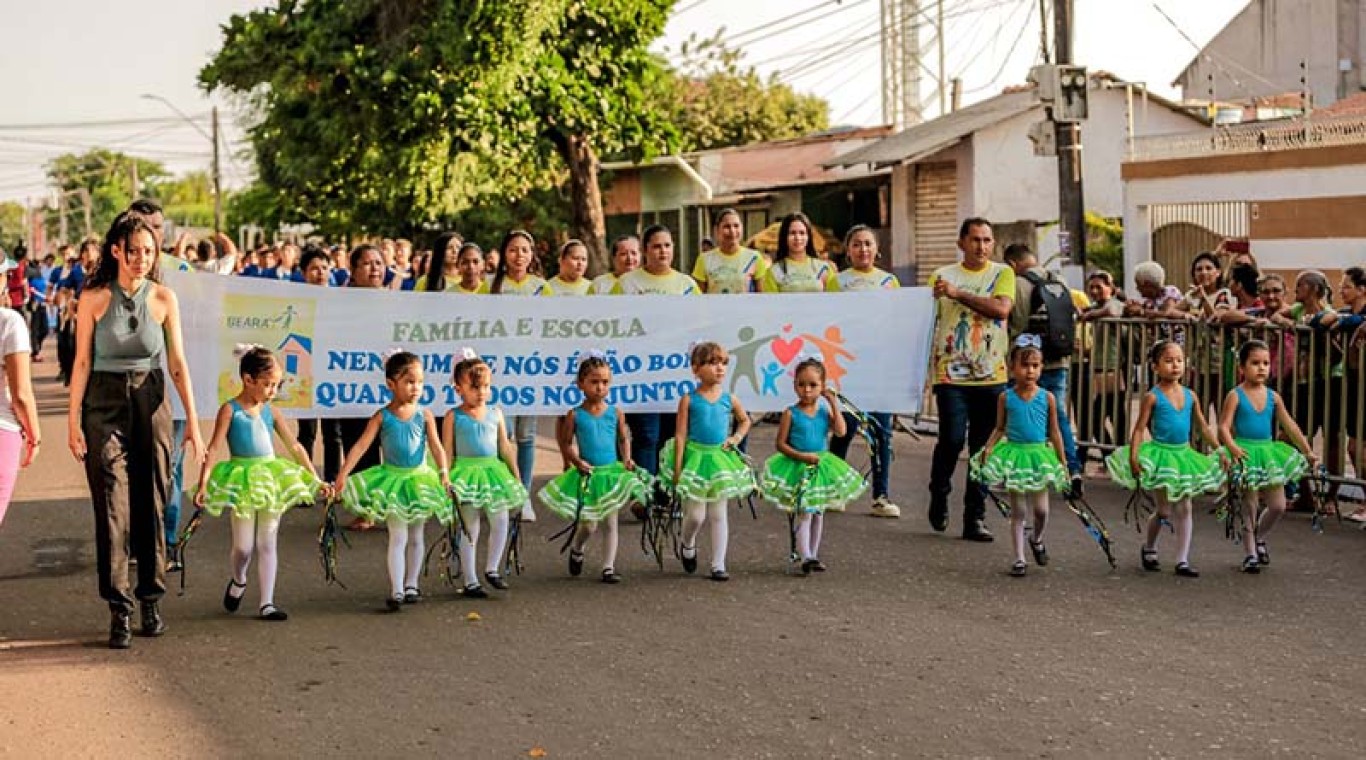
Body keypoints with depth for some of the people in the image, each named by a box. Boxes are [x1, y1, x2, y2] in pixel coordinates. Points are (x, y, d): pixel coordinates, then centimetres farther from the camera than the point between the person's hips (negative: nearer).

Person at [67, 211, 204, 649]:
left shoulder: (163, 298, 1)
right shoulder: (94, 298, -3)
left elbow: (177, 363, 3)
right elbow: (82, 362, -2)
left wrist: (192, 420, -1)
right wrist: (73, 421, -5)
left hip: (151, 403, 2)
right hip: (104, 403, -2)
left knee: (151, 505, 7)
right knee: (112, 507, -6)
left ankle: (151, 600, 20)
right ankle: (119, 610, -2)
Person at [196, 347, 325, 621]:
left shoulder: (269, 411, 7)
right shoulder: (230, 410, -6)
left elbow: (295, 447, 11)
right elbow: (213, 448, -12)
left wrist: (315, 479, 10)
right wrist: (203, 484, -21)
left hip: (271, 478, 4)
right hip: (242, 481, -4)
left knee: (267, 543, 5)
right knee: (244, 546, 0)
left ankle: (267, 603, 9)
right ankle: (238, 581, 33)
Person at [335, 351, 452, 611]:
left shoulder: (424, 415, -3)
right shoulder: (382, 417, -8)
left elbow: (436, 446, -8)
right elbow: (361, 446, -10)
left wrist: (443, 472, -22)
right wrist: (343, 474, -18)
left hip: (420, 478, 2)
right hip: (392, 479, -2)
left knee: (416, 535, 12)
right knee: (398, 536, -5)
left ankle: (411, 585, 25)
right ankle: (396, 591, -5)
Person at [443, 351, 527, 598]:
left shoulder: (495, 413, 8)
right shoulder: (453, 417, -3)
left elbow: (505, 447, 12)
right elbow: (447, 452, -2)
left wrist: (516, 476, 12)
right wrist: (446, 480, -8)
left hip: (493, 470, 4)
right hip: (466, 474, -4)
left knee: (501, 520, -5)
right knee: (470, 529, 1)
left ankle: (492, 569, 15)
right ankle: (470, 582, 8)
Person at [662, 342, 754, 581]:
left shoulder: (729, 399, 3)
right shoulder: (689, 400, -6)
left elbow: (745, 420, 23)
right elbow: (680, 435, -7)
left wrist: (736, 437, 5)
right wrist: (677, 467, -11)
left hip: (720, 459, 3)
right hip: (695, 457, -3)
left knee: (718, 514, 5)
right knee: (695, 515, -1)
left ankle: (718, 565, 10)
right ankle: (688, 545, 32)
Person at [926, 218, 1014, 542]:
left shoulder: (1002, 274, 7)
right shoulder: (942, 276, 8)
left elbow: (1001, 309, -11)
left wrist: (957, 293, -13)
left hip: (991, 375, 1)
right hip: (950, 372, -1)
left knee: (983, 449, 4)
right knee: (952, 439, -13)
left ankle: (975, 518, 12)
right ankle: (939, 494, 15)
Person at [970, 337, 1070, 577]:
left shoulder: (1047, 397, -3)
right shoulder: (1006, 398, -3)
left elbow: (1054, 431, 3)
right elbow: (1000, 429, 5)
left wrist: (1063, 461, 3)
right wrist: (988, 448, -11)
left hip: (1039, 455, 0)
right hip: (1014, 454, 0)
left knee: (1040, 509, 2)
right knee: (1017, 511, 5)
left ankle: (1037, 539, 34)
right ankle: (1019, 559, 13)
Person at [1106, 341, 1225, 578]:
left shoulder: (1190, 396, 4)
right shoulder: (1152, 397, -9)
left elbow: (1204, 427, 11)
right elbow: (1139, 429, -11)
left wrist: (1220, 450, 6)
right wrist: (1133, 457, -20)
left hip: (1183, 455, 5)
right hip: (1160, 454, -5)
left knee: (1184, 508, 3)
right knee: (1164, 510, 2)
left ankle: (1182, 561, 8)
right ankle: (1148, 549, 28)